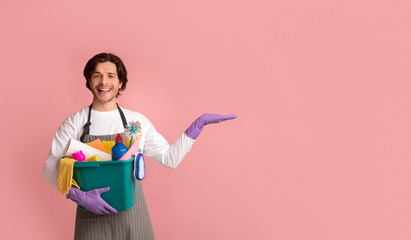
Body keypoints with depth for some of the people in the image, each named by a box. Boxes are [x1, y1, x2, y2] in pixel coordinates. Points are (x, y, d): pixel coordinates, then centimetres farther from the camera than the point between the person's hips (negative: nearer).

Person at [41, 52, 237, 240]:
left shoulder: (137, 122, 4)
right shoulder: (74, 124, -1)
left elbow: (170, 158, 7)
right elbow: (50, 167, -3)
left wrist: (198, 125, 2)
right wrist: (78, 196, -17)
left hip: (132, 217, 1)